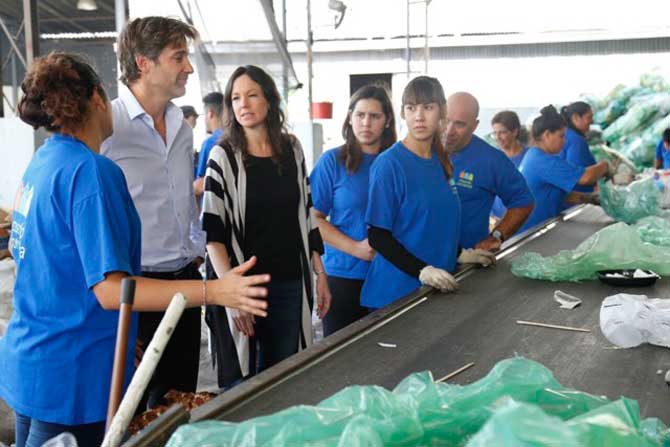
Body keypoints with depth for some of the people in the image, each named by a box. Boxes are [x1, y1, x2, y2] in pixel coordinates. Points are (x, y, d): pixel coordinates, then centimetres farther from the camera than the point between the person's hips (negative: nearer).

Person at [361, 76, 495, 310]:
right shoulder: (389, 164, -12)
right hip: (396, 292, -6)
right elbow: (377, 235, -14)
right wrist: (422, 270, -23)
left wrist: (459, 254, 9)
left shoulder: (441, 162, 8)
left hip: (439, 288, 6)